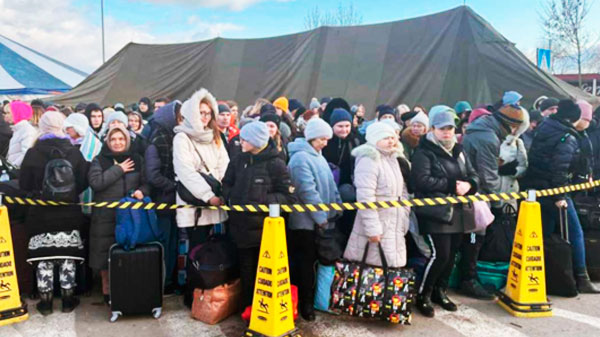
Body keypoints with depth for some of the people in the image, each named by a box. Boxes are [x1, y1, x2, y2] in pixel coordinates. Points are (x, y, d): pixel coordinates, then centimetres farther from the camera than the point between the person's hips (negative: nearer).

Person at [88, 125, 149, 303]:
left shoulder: (137, 159, 10)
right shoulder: (100, 160, 3)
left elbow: (147, 182, 10)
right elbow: (94, 182, -13)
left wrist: (141, 191, -11)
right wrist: (119, 169, -11)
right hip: (106, 215, -1)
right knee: (106, 253, 4)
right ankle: (107, 291, 20)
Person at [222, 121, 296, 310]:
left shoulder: (275, 163, -9)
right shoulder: (238, 161, 5)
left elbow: (289, 197, -10)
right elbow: (227, 185, 18)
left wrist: (263, 201, -18)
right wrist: (231, 197, -2)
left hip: (266, 228, -4)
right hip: (242, 226, 4)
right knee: (246, 271, 15)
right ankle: (248, 308, 30)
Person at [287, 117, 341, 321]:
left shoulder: (318, 157, 14)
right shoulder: (301, 158, -15)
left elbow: (330, 186, 14)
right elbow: (307, 191, -20)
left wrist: (336, 210, 5)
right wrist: (321, 216, -17)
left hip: (320, 219, 8)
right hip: (306, 220, -8)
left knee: (310, 260, 16)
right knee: (305, 262, 3)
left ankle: (307, 299, 28)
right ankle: (306, 303, 16)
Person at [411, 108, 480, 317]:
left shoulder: (459, 151, 16)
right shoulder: (424, 152, -7)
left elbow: (473, 176, 14)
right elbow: (423, 180, -20)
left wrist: (468, 185, -10)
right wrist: (452, 185, -19)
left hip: (457, 212, 7)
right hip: (436, 212, -7)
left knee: (451, 255, 12)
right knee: (440, 254, -9)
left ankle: (440, 291, 31)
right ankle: (423, 295, 9)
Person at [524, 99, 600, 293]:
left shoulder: (544, 128, 11)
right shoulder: (568, 138, -12)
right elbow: (560, 168, -21)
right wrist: (559, 196, -20)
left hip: (534, 188, 8)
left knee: (544, 233, 16)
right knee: (575, 233, 3)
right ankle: (581, 279, 6)